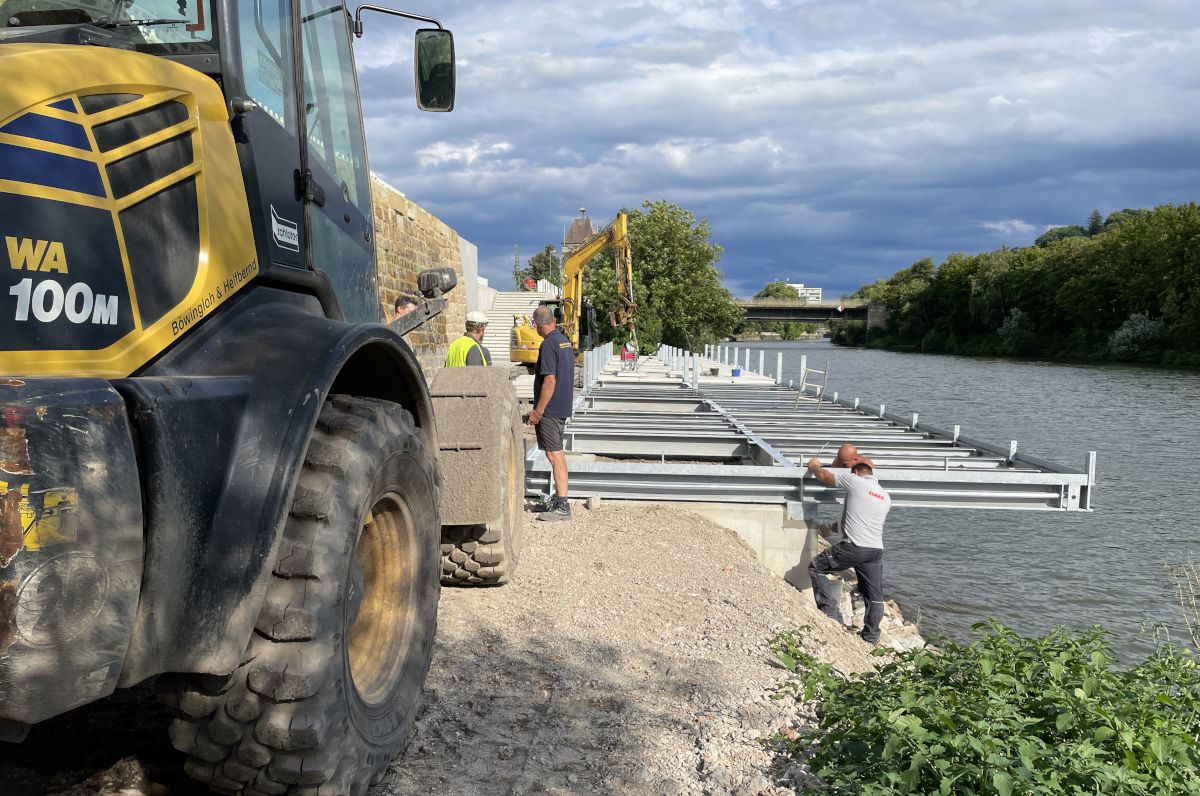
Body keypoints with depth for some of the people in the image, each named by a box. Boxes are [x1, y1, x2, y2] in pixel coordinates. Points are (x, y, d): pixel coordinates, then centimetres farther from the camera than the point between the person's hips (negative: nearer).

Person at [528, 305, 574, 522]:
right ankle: (559, 499, 26)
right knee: (558, 454, 17)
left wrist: (538, 411, -18)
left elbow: (550, 381, -22)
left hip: (550, 409, -10)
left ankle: (562, 506, -7)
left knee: (554, 456, -8)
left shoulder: (548, 344, -17)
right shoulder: (565, 341, 11)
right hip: (563, 407, 10)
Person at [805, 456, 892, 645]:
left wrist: (813, 466, 28)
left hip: (853, 547, -6)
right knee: (875, 595, 14)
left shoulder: (854, 480, -2)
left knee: (816, 567, 10)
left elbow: (824, 476, 6)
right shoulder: (885, 496, 18)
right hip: (876, 550, 6)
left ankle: (830, 611, 3)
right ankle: (872, 636, 19)